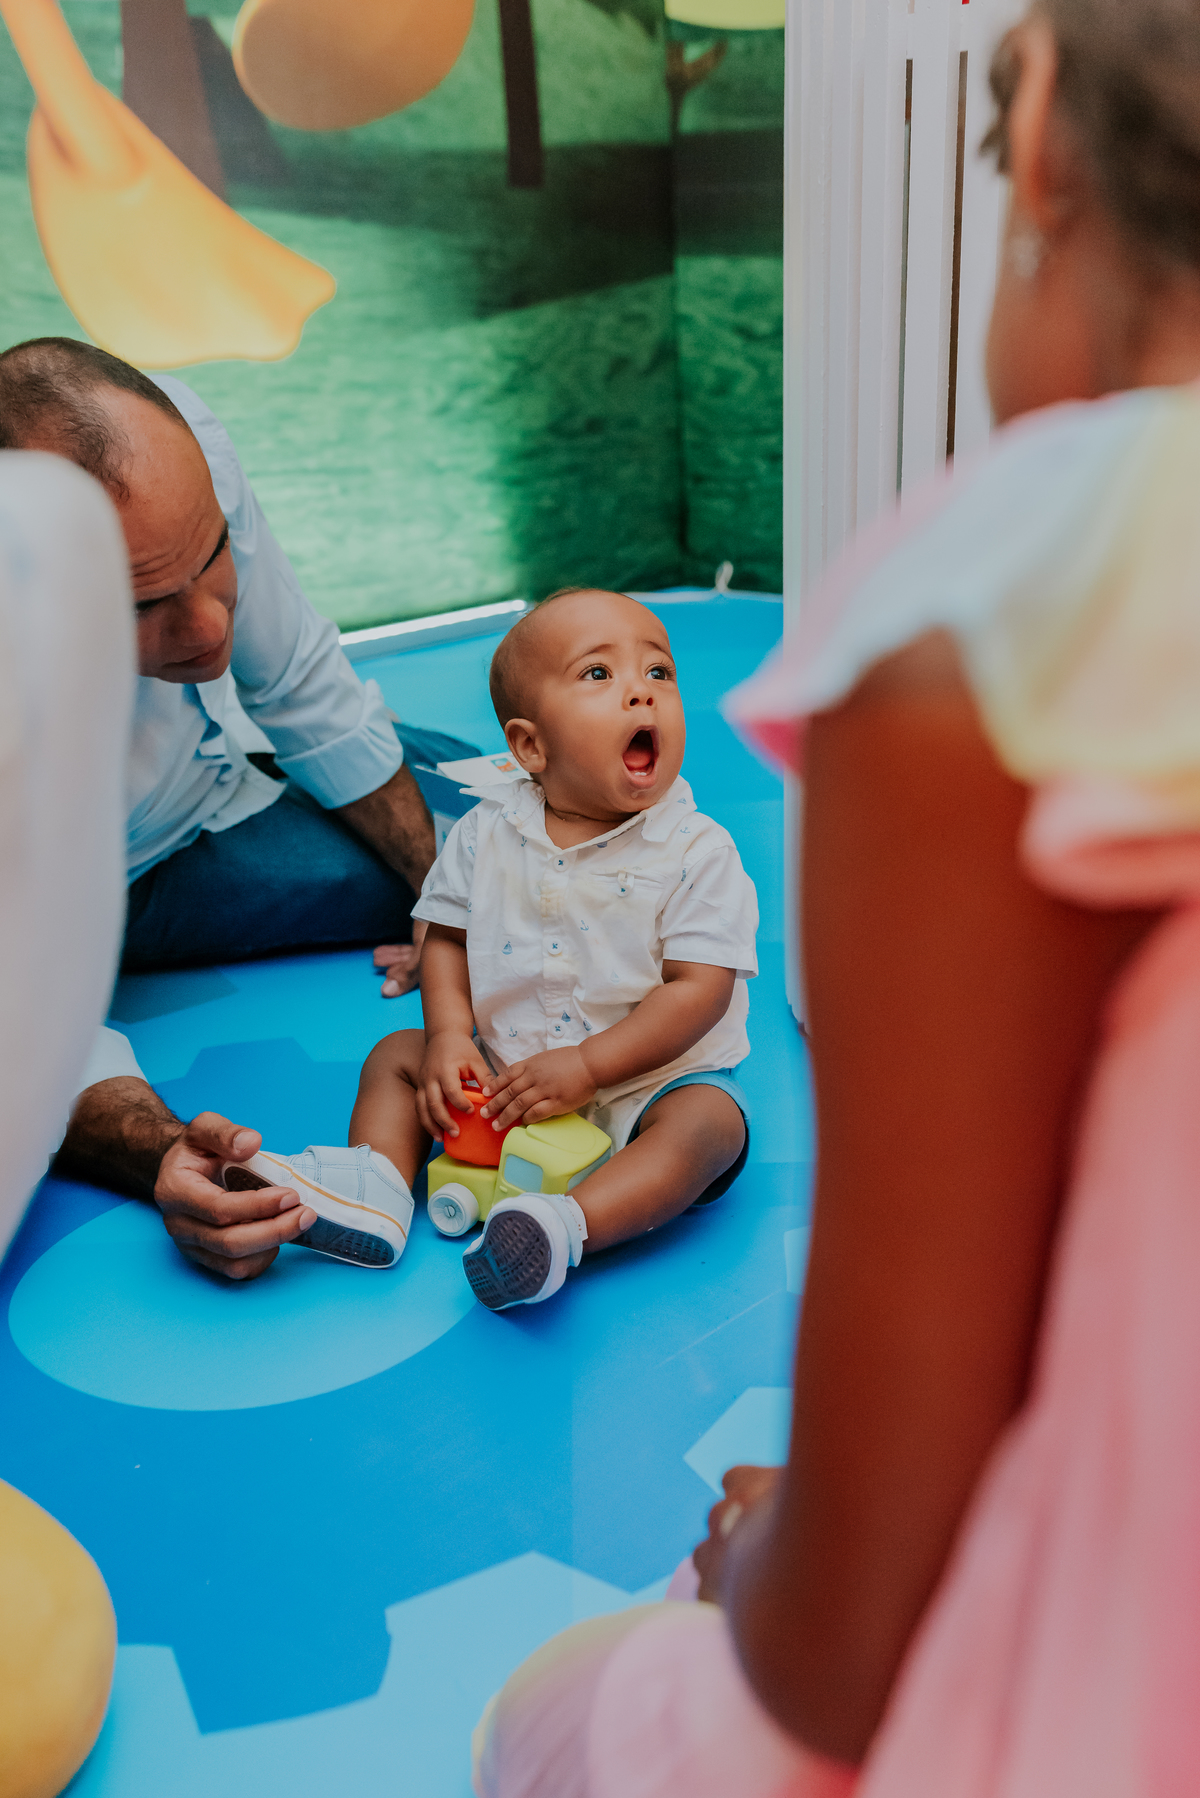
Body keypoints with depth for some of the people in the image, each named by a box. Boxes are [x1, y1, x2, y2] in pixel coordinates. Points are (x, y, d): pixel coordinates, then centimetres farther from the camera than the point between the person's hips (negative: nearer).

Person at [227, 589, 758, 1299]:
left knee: (708, 1121, -31)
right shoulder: (488, 833, -4)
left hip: (645, 1078, -4)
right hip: (505, 1074, 4)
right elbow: (448, 938, 4)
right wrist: (449, 1038, -14)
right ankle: (373, 1184, -14)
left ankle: (567, 1225, -48)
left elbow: (700, 989, -19)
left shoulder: (698, 853, -16)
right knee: (397, 1054, 1)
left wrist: (588, 1066, -25)